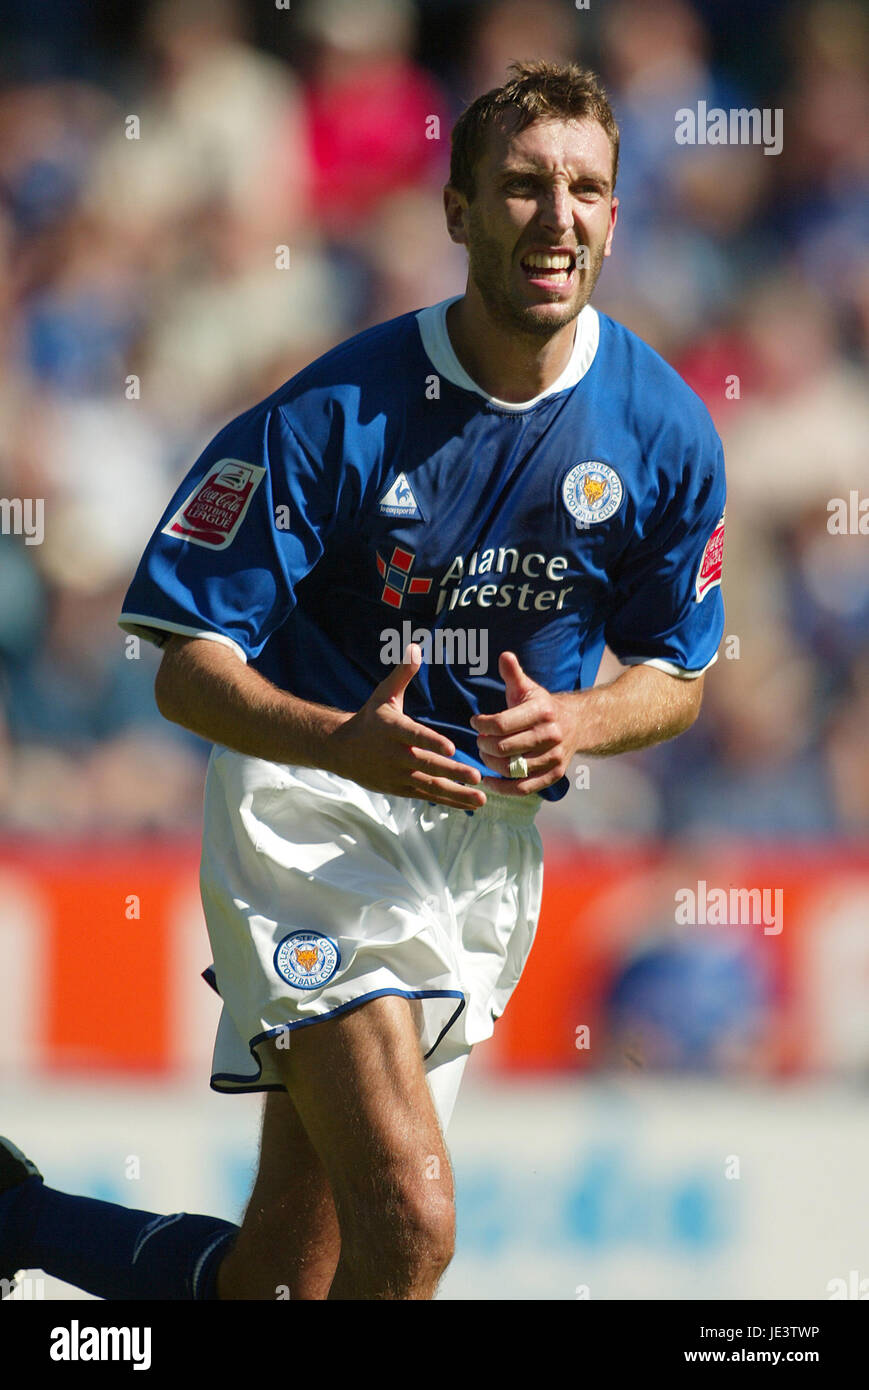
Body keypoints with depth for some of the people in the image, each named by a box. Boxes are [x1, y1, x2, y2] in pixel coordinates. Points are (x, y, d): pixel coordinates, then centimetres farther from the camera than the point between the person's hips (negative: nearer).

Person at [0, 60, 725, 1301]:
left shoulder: (662, 431, -4)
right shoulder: (333, 415, -14)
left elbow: (676, 674, 10)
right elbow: (191, 670, -12)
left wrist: (579, 722, -14)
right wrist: (344, 741, -33)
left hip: (487, 838, 5)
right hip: (313, 819, -5)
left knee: (283, 1270, 5)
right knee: (409, 1222, -24)